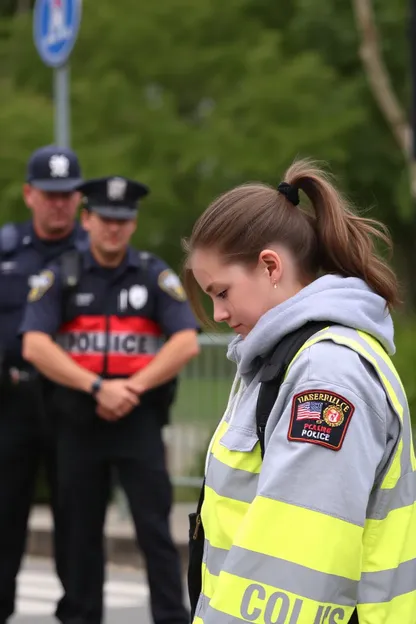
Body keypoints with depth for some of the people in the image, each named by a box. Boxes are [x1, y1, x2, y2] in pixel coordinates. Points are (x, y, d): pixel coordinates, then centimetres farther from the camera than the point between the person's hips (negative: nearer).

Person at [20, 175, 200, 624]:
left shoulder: (155, 275, 4)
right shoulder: (61, 277, 3)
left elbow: (187, 343, -4)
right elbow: (35, 346, -8)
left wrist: (133, 387, -12)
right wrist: (97, 387, -16)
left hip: (139, 419, -1)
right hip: (78, 419, 1)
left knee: (154, 527, -6)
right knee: (81, 529, 8)